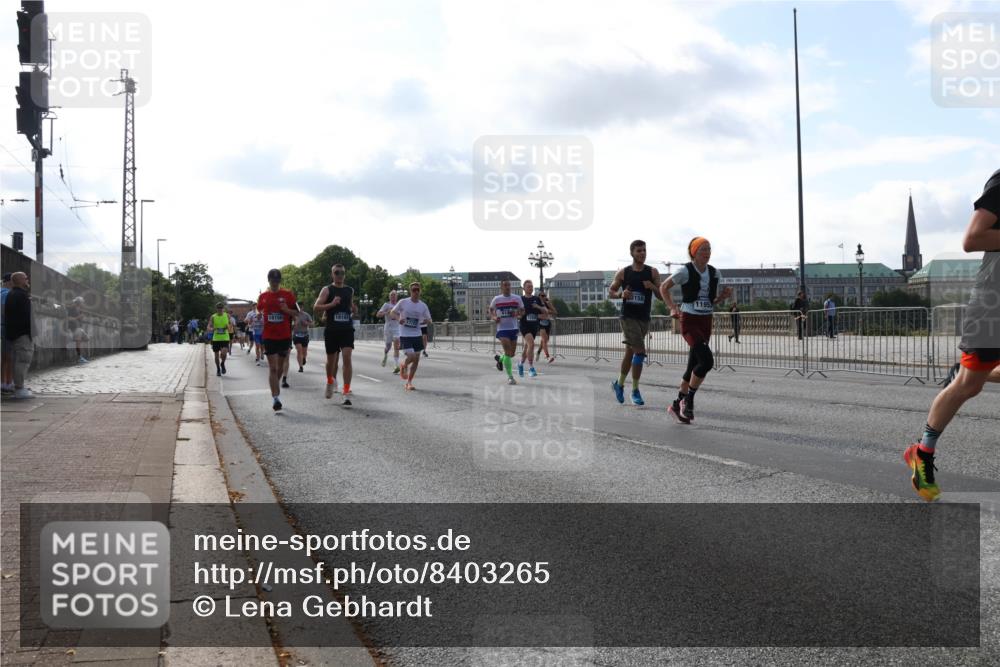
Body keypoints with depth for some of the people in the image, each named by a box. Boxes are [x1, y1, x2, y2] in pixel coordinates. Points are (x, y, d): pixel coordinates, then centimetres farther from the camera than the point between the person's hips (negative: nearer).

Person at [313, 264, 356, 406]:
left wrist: (354, 310, 5)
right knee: (331, 359, 11)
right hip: (331, 330, -1)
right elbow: (316, 307, -11)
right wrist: (331, 304, -25)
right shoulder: (327, 290, -1)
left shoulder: (350, 290, 12)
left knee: (347, 358, -14)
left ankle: (346, 393, -15)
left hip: (347, 330, 2)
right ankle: (330, 382, 43)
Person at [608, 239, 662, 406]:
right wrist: (621, 294, -14)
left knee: (630, 353, 15)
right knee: (640, 352, -16)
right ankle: (635, 391, -7)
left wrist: (653, 287, -18)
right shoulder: (623, 273, -1)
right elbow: (611, 292, 7)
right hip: (628, 317, -4)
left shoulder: (652, 272, 3)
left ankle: (619, 384, 34)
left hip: (644, 318, 4)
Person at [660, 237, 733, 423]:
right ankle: (688, 400, -6)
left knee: (694, 366, 10)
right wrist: (673, 308, -9)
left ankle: (677, 405, 24)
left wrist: (724, 295, -2)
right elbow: (664, 288, 2)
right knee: (706, 360, -22)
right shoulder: (685, 271, -9)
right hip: (689, 321, -6)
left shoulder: (715, 273, 7)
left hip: (706, 322, 6)